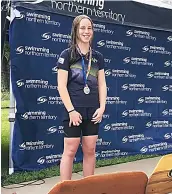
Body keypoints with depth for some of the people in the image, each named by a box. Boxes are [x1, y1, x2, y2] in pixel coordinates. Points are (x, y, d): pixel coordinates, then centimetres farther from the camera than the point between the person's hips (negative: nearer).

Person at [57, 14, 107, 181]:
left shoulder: (98, 57, 10)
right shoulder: (67, 55, -3)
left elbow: (102, 84, 11)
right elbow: (61, 86, -8)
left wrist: (102, 107, 0)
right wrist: (71, 110, -13)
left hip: (93, 111, 4)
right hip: (73, 110, -4)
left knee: (90, 151, 10)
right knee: (70, 151, 0)